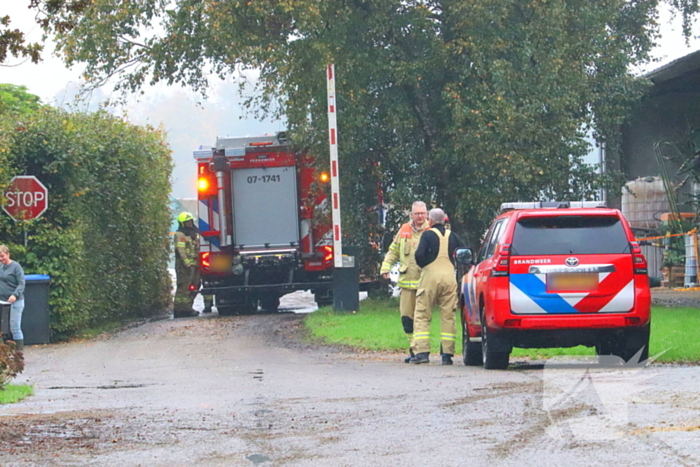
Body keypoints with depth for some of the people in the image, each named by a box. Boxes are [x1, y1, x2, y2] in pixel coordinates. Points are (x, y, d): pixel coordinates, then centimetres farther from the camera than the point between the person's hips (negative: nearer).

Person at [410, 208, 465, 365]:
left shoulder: (428, 235, -1)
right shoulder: (452, 236, 12)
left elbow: (419, 254, -13)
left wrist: (422, 265, 7)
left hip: (430, 276, -3)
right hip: (449, 277, 3)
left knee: (422, 316, 2)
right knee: (448, 316, 5)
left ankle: (422, 352, -7)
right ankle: (447, 354, 1)